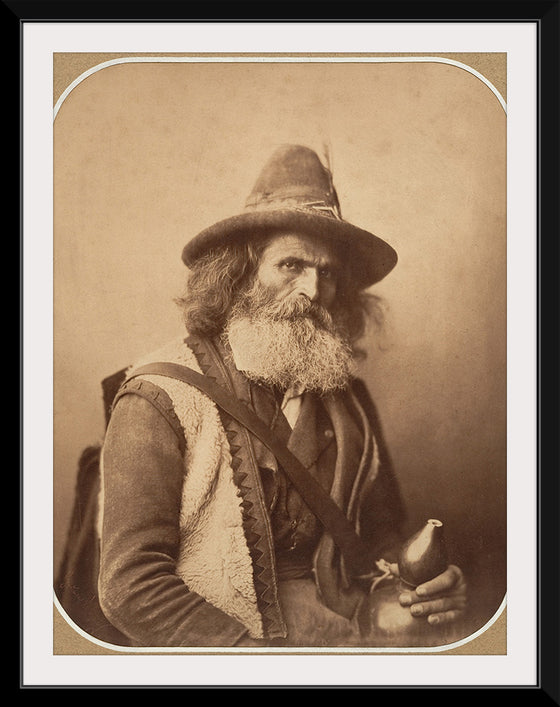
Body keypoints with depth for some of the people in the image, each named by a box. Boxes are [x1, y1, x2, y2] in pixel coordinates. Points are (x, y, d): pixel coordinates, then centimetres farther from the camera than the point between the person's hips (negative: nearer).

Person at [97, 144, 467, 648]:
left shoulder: (349, 398, 8)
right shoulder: (161, 399, -11)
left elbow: (384, 531, 17)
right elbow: (130, 586, -15)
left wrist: (421, 583, -5)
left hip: (345, 629, 5)